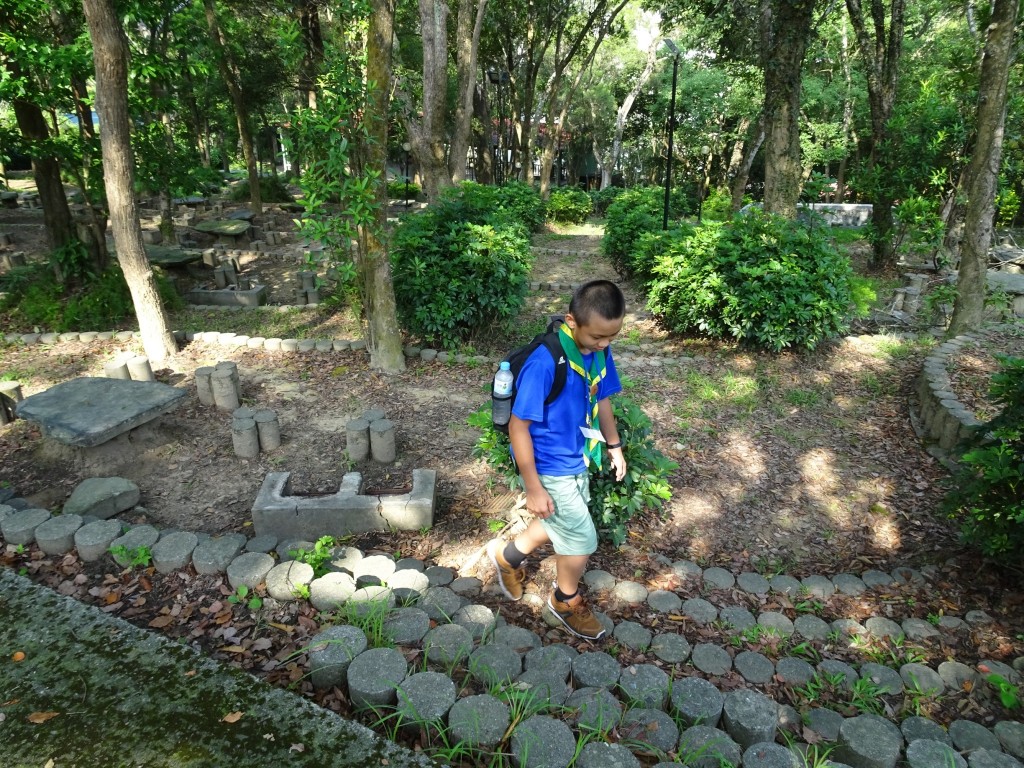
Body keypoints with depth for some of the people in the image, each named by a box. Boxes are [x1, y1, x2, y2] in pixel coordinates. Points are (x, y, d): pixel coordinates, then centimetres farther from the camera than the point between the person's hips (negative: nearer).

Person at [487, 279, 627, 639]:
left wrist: (614, 444, 17)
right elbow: (517, 426, -25)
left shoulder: (599, 351, -8)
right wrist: (533, 488, -21)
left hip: (577, 460, 8)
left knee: (561, 525, 25)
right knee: (583, 539, 5)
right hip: (549, 469, -7)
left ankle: (507, 554, 50)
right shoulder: (545, 363, -31)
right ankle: (566, 600, 36)